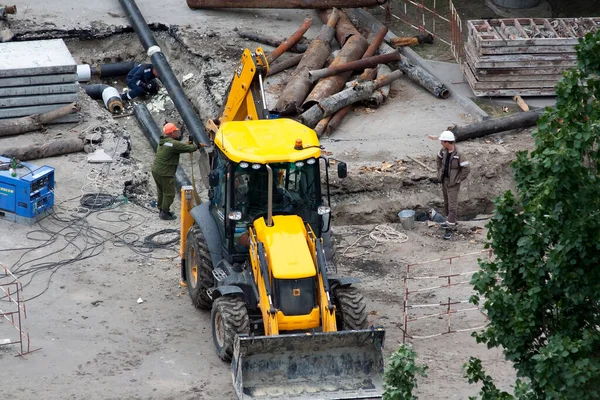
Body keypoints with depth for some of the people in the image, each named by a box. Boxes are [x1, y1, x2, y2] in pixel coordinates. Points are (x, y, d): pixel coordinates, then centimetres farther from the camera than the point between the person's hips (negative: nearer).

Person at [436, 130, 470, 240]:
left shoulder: (458, 154, -27)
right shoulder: (444, 151, -4)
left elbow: (466, 167, -26)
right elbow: (439, 158, 18)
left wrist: (459, 180, -19)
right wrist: (440, 171, 13)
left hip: (453, 183, -8)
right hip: (444, 180, 8)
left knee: (452, 205, -4)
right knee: (446, 203, 21)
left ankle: (450, 229, -2)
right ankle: (450, 221, 39)